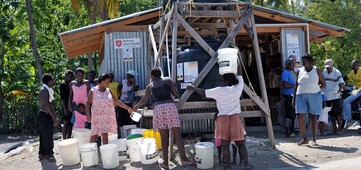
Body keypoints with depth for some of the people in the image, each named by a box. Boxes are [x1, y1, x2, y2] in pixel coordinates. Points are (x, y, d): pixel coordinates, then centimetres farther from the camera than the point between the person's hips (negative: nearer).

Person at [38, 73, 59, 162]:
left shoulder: (48, 90, 13)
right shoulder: (44, 90, -17)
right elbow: (46, 105, -24)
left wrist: (55, 116, 18)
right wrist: (54, 117, -23)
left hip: (47, 115, 10)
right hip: (45, 115, -10)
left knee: (44, 136, 14)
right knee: (47, 136, -3)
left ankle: (42, 153, 22)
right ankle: (49, 154, 4)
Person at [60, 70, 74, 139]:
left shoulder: (70, 85, 15)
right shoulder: (63, 85, -6)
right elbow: (62, 98, -12)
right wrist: (65, 109, -17)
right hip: (66, 107, -7)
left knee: (70, 124, 8)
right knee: (66, 123, -5)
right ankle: (64, 140, 0)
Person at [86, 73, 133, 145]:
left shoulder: (108, 91, 7)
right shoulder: (93, 91, -3)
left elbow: (117, 102, 10)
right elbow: (88, 103, 0)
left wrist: (128, 108, 5)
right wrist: (88, 114, -12)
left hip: (107, 117, 2)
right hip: (96, 117, -2)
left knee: (105, 134, -4)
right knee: (94, 135, 5)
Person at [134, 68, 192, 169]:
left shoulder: (150, 86, 19)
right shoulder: (168, 80, 14)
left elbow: (144, 100, 33)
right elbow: (176, 94, 8)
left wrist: (137, 106, 52)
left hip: (158, 108, 1)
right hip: (170, 106, -1)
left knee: (163, 136, 6)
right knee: (177, 134, -1)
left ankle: (165, 162, 6)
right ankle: (183, 159, -9)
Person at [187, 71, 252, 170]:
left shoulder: (219, 91, -2)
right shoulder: (238, 89, 1)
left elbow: (204, 92, 7)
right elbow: (239, 77, 18)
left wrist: (193, 88, 22)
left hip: (222, 118, -1)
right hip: (235, 118, 1)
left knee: (225, 144, 4)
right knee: (240, 143, 6)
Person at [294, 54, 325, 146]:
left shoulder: (317, 70, 4)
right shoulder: (300, 71, 10)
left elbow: (323, 83, 7)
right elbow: (296, 85, 13)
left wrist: (316, 88, -8)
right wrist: (294, 98, 9)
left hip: (314, 96, -2)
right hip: (301, 96, 2)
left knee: (313, 117, 3)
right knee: (300, 117, -8)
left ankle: (314, 139, 12)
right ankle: (304, 139, 3)